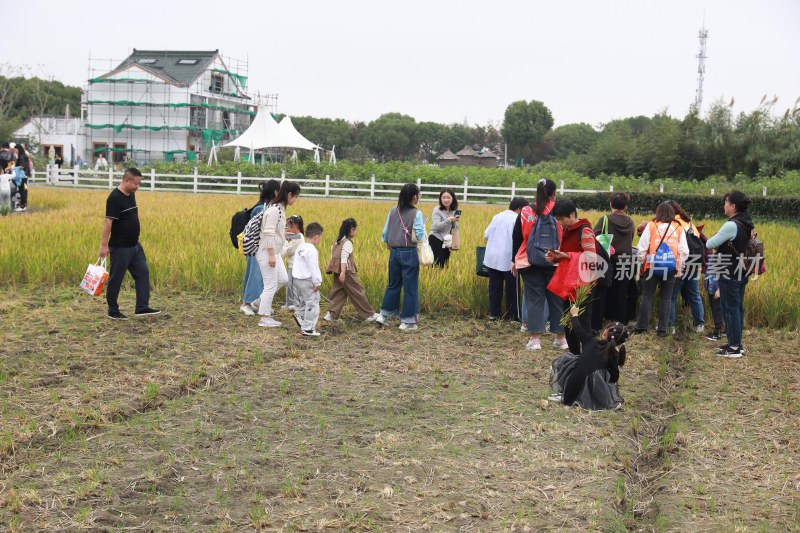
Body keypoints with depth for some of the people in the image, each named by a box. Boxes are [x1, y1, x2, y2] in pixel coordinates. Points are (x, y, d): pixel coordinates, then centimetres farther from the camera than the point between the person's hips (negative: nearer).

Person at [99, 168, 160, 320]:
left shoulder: (131, 194, 8)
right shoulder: (114, 198, -19)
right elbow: (108, 222, -22)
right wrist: (104, 245, -24)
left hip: (135, 245, 9)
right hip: (120, 248, -9)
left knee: (142, 273, 5)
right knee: (116, 279, 3)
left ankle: (142, 307, 7)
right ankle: (113, 312, 13)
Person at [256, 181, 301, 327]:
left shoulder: (280, 208, 9)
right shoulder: (274, 209, -20)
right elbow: (268, 233, -23)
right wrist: (271, 255, -24)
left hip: (274, 252, 10)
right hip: (266, 252, -10)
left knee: (283, 279, 16)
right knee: (271, 284, -2)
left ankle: (261, 301, 30)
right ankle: (265, 318, 8)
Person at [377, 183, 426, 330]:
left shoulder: (393, 212, 3)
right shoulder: (416, 213, -11)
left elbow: (385, 234, 6)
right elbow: (420, 236, -14)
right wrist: (423, 228, 6)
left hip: (394, 252, 5)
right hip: (409, 253, -5)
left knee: (393, 284, 19)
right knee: (410, 287, 4)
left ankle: (384, 315, 22)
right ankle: (407, 321, 8)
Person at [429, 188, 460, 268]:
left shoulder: (454, 211, 7)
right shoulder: (437, 210, -8)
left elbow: (455, 228, 11)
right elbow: (436, 226, -17)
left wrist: (455, 221, -9)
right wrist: (449, 220, -24)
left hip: (446, 243, 5)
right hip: (436, 241, -5)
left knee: (445, 265, 6)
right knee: (438, 265, -10)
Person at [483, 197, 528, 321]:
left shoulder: (497, 216, 9)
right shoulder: (517, 219, -9)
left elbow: (486, 235, 8)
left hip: (492, 257, 6)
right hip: (508, 259, -5)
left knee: (495, 287, 12)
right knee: (512, 288, 6)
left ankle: (494, 313, 14)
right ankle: (512, 315, 9)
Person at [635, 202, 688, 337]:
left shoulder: (651, 225, -1)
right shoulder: (678, 228, 4)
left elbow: (642, 247, -3)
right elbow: (684, 251, 3)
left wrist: (642, 262, 10)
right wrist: (679, 267, 13)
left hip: (652, 266, -1)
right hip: (671, 268, 1)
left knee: (647, 296, 6)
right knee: (666, 298, 7)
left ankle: (642, 327, 6)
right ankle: (662, 329, 5)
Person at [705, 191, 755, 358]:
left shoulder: (731, 225, -22)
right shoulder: (747, 224, 8)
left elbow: (710, 244, -15)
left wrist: (717, 244, 5)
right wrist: (722, 246, 6)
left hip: (730, 274, -9)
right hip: (742, 273, 9)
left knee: (730, 309, -3)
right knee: (738, 308, 14)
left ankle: (734, 348, 1)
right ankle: (737, 344, 21)